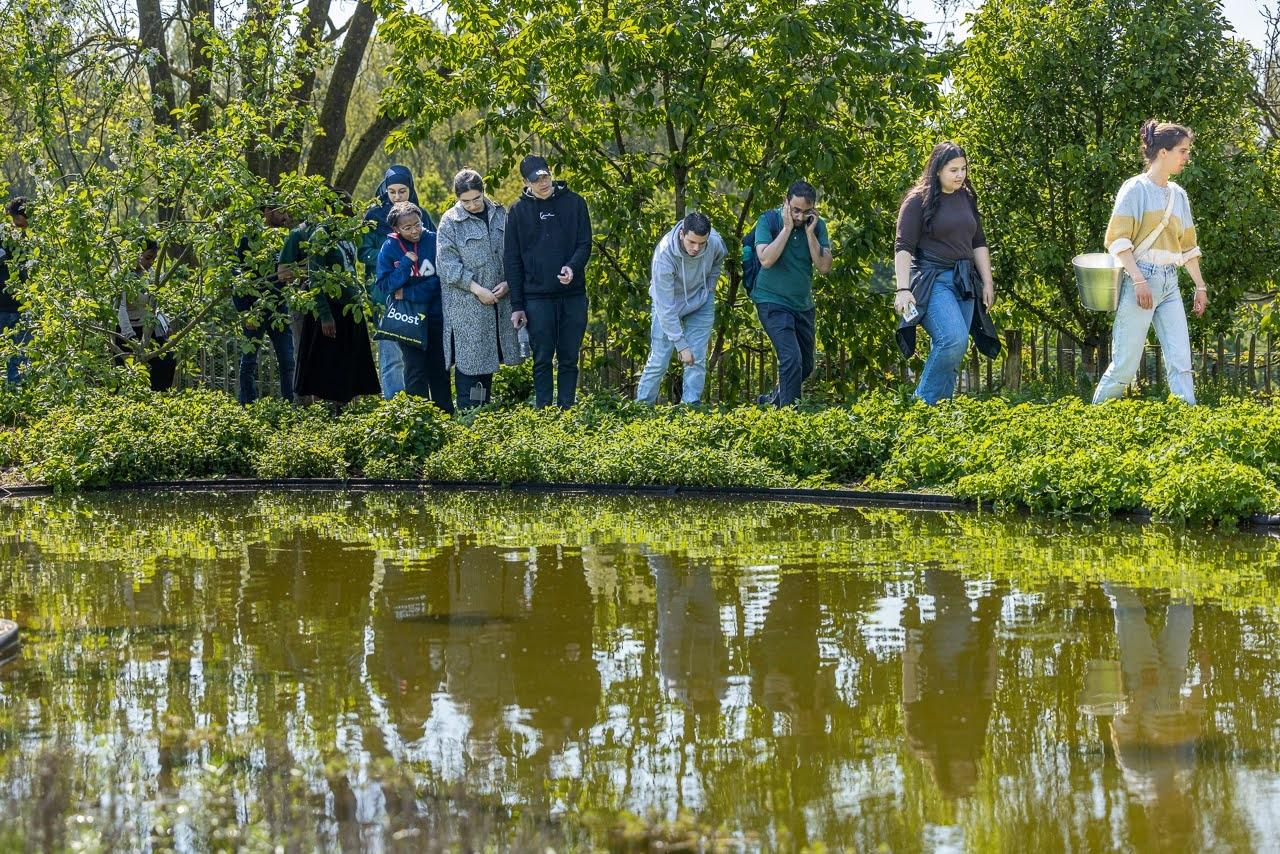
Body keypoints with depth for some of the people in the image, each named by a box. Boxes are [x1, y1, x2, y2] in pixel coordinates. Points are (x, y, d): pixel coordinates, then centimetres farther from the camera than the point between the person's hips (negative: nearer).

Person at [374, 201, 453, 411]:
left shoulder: (434, 241, -6)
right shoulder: (390, 248, -5)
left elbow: (440, 280, -9)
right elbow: (384, 286, -9)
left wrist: (408, 293, -13)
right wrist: (406, 263, -20)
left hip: (436, 316, 1)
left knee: (439, 368, 9)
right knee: (416, 370, -8)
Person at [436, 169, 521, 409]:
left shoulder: (500, 214, 7)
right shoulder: (450, 221, -6)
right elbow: (446, 263, -10)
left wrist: (507, 282, -5)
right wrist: (477, 289, -16)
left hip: (498, 299, 5)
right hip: (466, 306, -4)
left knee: (489, 357, 12)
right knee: (469, 360, -5)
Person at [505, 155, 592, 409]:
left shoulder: (574, 202, 4)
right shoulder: (518, 211, 4)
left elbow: (585, 244, 2)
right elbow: (513, 261, 5)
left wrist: (572, 266, -20)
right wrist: (517, 305, 0)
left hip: (573, 295, 1)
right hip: (537, 297, -1)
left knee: (569, 359, 4)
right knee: (542, 359, 1)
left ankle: (567, 410, 9)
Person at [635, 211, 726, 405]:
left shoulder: (715, 242, -24)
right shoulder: (664, 255, -36)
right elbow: (666, 308, -32)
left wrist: (710, 287, 0)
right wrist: (681, 345, -32)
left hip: (700, 303, 3)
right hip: (669, 304, -3)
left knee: (697, 360, -4)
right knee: (659, 361, -6)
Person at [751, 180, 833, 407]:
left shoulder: (817, 226, -2)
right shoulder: (769, 220, -12)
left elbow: (824, 267, -10)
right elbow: (766, 260, -25)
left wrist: (810, 233, -17)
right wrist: (787, 227, -23)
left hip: (803, 304, 6)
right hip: (772, 301, -6)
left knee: (806, 366, 15)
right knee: (792, 359, -22)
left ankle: (774, 400, 38)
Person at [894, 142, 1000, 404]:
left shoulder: (967, 198, 15)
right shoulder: (918, 201, -4)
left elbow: (979, 244, 22)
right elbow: (903, 247, -8)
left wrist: (988, 282, 17)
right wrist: (903, 289, -17)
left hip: (963, 283, 7)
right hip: (931, 280, -7)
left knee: (951, 352, 1)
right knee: (954, 339, -24)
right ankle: (923, 403, -12)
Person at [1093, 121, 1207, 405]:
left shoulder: (1178, 195, 16)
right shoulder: (1136, 188, -4)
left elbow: (1187, 245, 23)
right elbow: (1118, 240, -10)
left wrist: (1200, 286, 19)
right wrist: (1139, 280, -19)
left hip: (1170, 283, 7)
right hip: (1141, 278, -7)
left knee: (1181, 362, -3)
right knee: (1126, 363, -6)